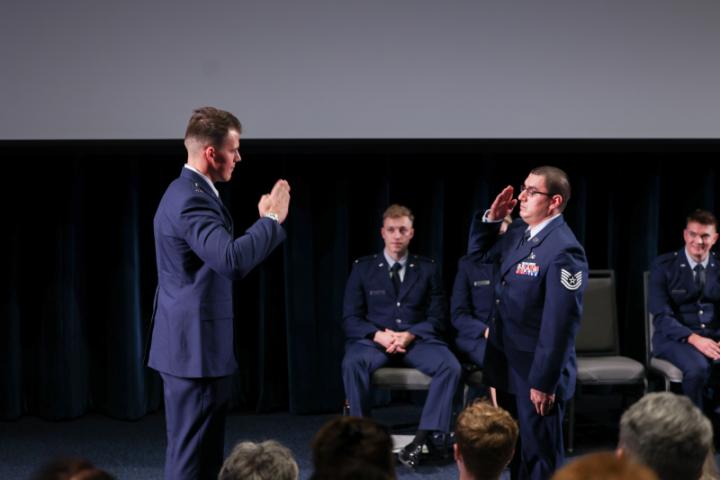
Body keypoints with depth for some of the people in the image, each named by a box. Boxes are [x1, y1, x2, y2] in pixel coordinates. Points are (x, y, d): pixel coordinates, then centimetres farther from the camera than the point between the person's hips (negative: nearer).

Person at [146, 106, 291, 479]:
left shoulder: (191, 192, 14)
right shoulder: (191, 198, -19)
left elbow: (221, 260, 18)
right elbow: (232, 260, -33)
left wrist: (265, 221, 12)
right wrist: (271, 219, -20)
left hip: (196, 343, 11)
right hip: (194, 346, -11)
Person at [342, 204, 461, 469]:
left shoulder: (428, 268, 9)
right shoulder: (363, 268, 7)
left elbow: (437, 318, 5)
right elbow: (351, 318, 2)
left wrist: (409, 335, -16)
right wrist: (378, 335, -18)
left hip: (417, 340, 1)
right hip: (374, 340, -1)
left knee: (450, 366, -30)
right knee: (352, 364, -35)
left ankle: (426, 436, -27)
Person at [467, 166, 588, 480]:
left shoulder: (563, 250, -23)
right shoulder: (518, 232, 5)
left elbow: (561, 323, -24)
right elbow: (478, 251, 23)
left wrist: (544, 381, -23)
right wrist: (491, 218, 3)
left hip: (536, 372, -8)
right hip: (507, 366, 8)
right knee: (515, 449, 21)